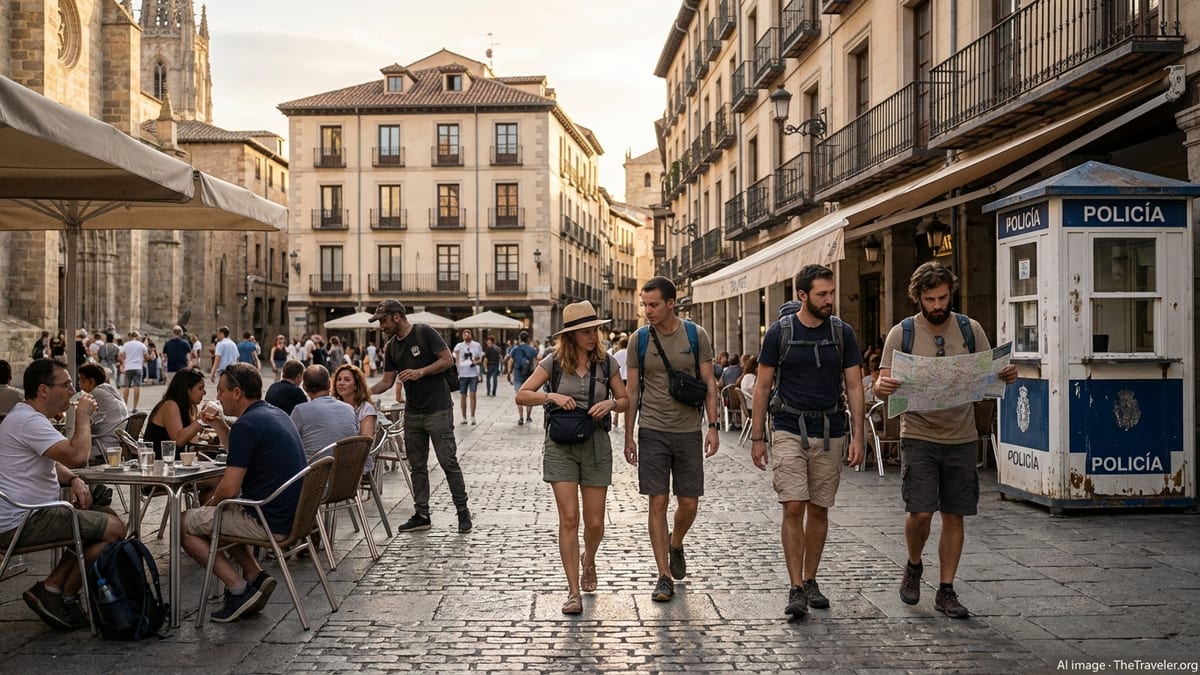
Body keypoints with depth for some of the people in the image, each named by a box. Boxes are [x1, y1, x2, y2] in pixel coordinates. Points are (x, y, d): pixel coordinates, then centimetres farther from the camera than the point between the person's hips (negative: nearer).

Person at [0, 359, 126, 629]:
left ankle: (53, 587, 9)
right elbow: (78, 455, -30)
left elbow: (53, 462, 27)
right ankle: (64, 596, 1)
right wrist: (83, 416, -13)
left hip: (25, 515, 11)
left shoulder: (27, 417, 17)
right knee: (113, 529, -13)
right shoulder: (29, 422, -20)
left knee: (108, 518, 14)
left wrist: (74, 480, 5)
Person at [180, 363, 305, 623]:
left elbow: (229, 489, -19)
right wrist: (219, 424, 16)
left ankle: (239, 589, 0)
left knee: (184, 523, 6)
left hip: (269, 522, -9)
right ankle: (256, 576, 14)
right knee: (219, 515, 30)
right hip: (290, 516, 9)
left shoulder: (247, 425, -18)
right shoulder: (275, 414, 11)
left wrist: (210, 503, 2)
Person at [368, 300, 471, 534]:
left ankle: (463, 511, 6)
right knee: (417, 466, 9)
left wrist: (421, 372, -19)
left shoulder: (425, 333, -9)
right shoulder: (391, 347, 11)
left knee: (448, 462, -4)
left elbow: (447, 360, -10)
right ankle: (422, 515, 16)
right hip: (412, 413, 7)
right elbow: (387, 381, 11)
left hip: (438, 411, -7)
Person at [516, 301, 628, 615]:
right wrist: (552, 396, -17)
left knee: (595, 522, 5)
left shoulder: (606, 363, 2)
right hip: (561, 447, -1)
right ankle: (573, 592, 0)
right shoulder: (554, 362, -2)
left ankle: (588, 563, 38)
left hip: (596, 446, 2)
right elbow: (522, 395, -1)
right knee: (569, 518, -7)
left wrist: (611, 403, -11)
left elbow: (625, 399, 11)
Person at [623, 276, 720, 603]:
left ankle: (676, 545, 37)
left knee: (689, 504, 5)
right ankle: (664, 575, 6)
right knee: (658, 503, -3)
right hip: (652, 432, 0)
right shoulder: (639, 339, 1)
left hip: (688, 432, 0)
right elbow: (632, 390, 6)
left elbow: (709, 383, 4)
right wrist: (628, 436, 5)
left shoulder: (696, 335, 0)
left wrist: (712, 426, -4)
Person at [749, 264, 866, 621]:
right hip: (789, 430, -2)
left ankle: (810, 581, 22)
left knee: (819, 510, 9)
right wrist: (757, 437, -1)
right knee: (793, 508, -10)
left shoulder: (842, 332, 3)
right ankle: (795, 589, -4)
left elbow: (854, 387, 4)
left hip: (830, 432, 2)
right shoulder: (780, 332, -3)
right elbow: (763, 387, 2)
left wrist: (857, 435, -4)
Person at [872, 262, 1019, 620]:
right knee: (920, 511, -11)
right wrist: (882, 387, -30)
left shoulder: (970, 330, 4)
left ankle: (946, 591, 18)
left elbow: (990, 375, 9)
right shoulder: (901, 334, -2)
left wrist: (1007, 376, -14)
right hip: (919, 436, -2)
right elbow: (882, 386, -6)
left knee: (954, 516, 6)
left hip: (961, 438, 3)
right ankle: (913, 567, 20)